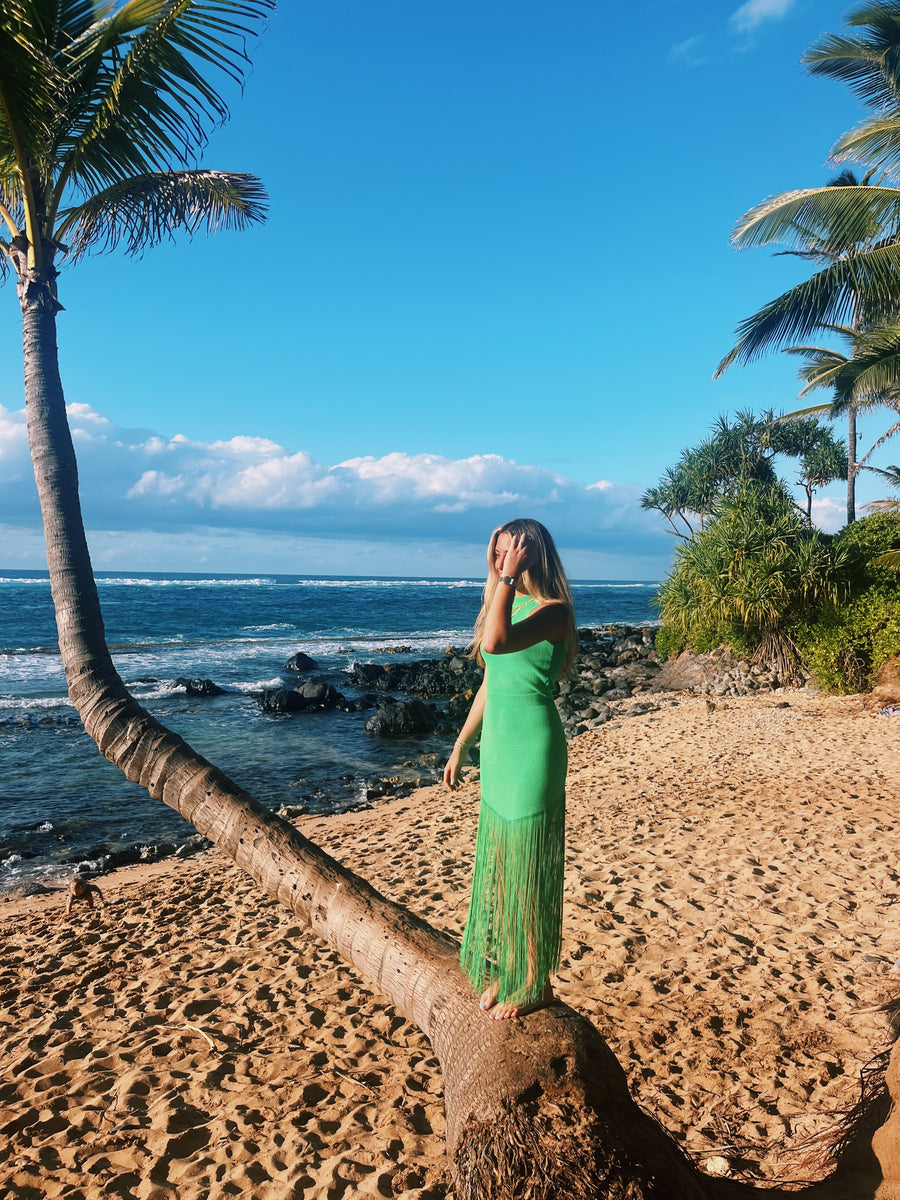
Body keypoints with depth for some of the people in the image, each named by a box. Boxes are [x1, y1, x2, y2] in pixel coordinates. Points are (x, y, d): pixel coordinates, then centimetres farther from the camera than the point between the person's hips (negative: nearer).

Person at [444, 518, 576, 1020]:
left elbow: (495, 642, -35)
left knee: (528, 867, 4)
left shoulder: (553, 610, -15)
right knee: (497, 864, 17)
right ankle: (503, 970, 35)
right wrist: (460, 747, 18)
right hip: (497, 749, 9)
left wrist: (509, 578, -25)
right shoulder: (507, 605, 11)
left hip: (532, 752, -8)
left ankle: (534, 985, 22)